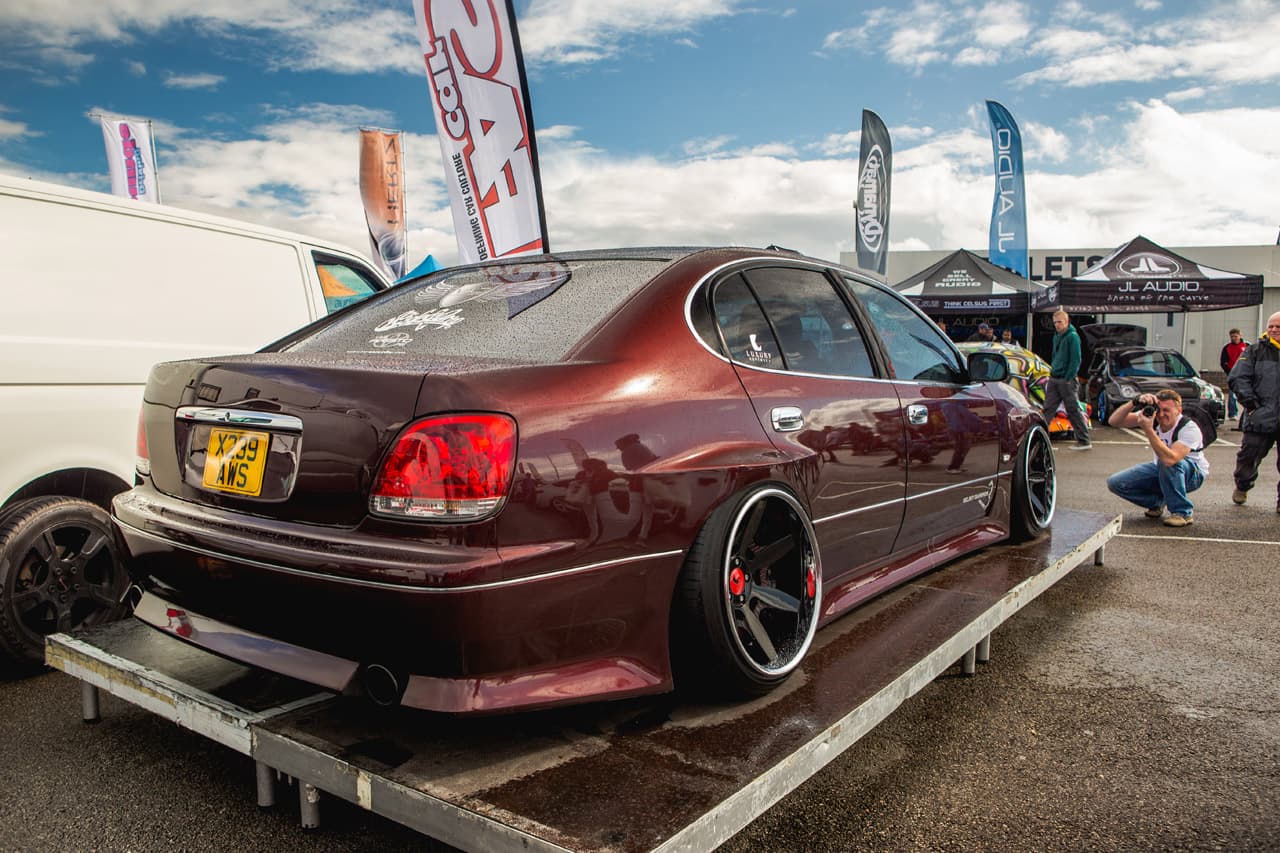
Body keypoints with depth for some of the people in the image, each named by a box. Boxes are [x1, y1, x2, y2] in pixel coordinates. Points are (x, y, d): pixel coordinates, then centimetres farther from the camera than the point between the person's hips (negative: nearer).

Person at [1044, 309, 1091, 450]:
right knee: (1048, 409, 5)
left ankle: (1084, 441, 7)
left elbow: (1075, 360, -14)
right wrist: (1052, 372, 14)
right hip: (1054, 379, 7)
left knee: (1073, 411, -1)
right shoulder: (1056, 336, 15)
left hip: (1066, 380, -7)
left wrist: (1068, 379, -16)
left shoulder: (1072, 336, -10)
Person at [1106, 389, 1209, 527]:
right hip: (1162, 470, 5)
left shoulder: (1189, 428, -29)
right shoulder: (1151, 414, -15)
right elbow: (1114, 421, -23)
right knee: (1115, 483, -13)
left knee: (1167, 462, -41)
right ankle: (1157, 502, 13)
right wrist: (1135, 402, -38)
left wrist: (1148, 430, -46)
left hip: (1192, 472, -5)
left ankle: (1182, 512, -21)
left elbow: (1169, 459, -45)